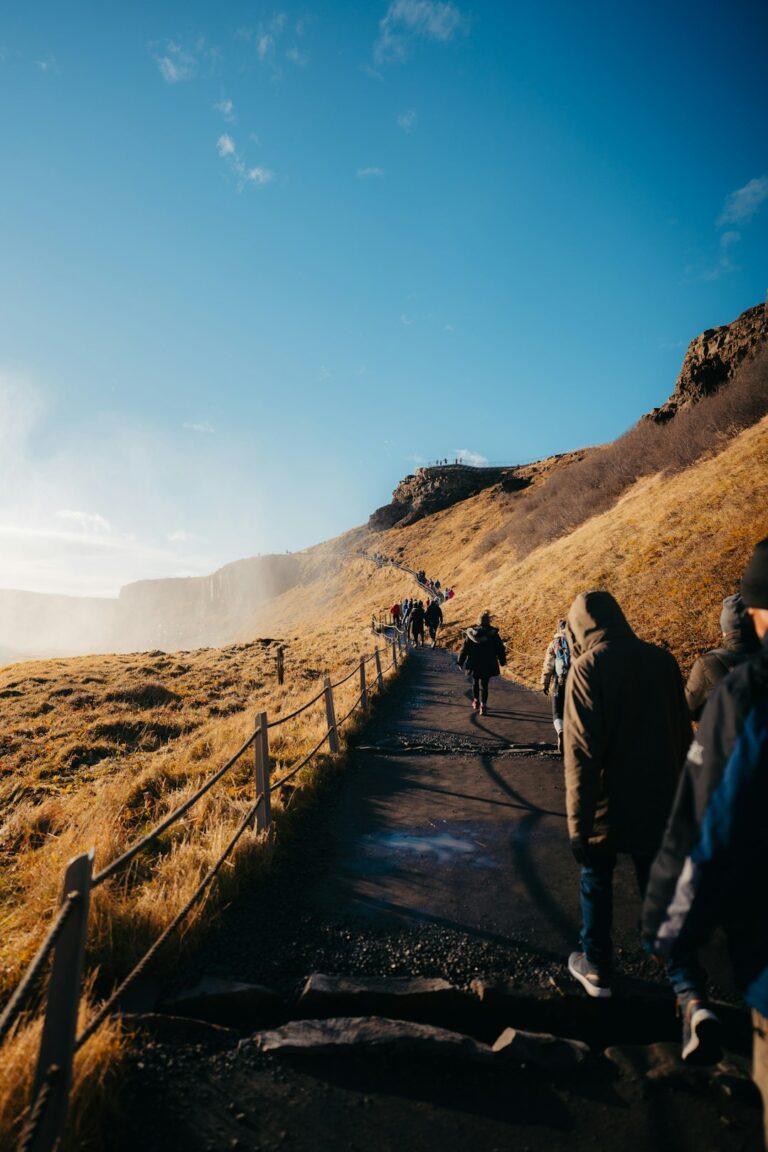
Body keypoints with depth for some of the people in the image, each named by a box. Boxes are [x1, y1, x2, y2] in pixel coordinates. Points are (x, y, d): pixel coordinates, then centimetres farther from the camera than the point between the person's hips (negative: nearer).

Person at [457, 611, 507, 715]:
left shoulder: (471, 633, -4)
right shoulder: (493, 634, -7)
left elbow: (464, 649, 0)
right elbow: (500, 648, -1)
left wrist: (461, 662, 9)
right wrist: (502, 661, 11)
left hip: (474, 664, 2)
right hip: (488, 665, -2)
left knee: (475, 682, 22)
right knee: (484, 685, 0)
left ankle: (476, 701, 35)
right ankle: (483, 705, -9)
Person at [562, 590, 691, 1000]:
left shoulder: (588, 667, -18)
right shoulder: (661, 660, -3)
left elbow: (581, 752, -21)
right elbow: (682, 734, 7)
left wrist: (578, 823, -15)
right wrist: (679, 791, 19)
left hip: (609, 802, -4)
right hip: (660, 800, 4)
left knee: (596, 882, 17)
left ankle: (597, 970, 29)